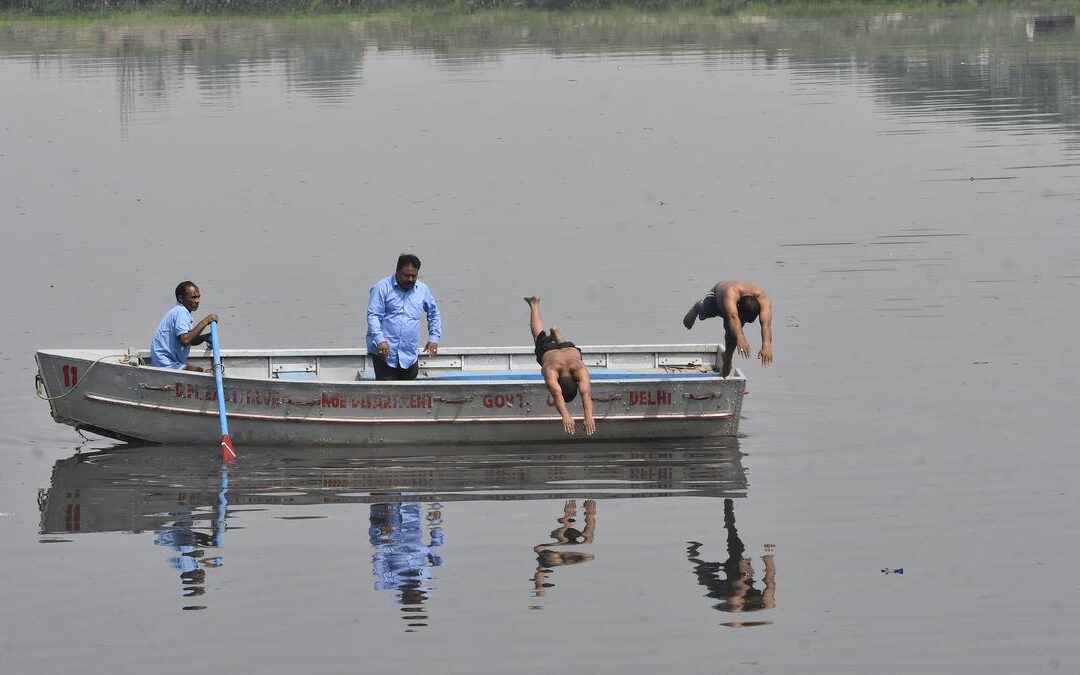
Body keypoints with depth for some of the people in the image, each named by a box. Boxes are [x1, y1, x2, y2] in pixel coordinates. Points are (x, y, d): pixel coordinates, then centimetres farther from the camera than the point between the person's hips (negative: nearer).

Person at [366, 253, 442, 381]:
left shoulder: (423, 290, 13)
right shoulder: (382, 288, -3)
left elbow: (433, 314, 27)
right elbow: (373, 316, -9)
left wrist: (434, 338, 15)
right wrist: (380, 340, -22)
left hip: (409, 356, 5)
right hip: (385, 352, -5)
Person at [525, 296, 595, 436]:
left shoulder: (580, 370, -52)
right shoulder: (551, 370, -54)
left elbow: (586, 394, -63)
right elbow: (557, 395, -66)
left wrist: (589, 417, -78)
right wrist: (565, 416, -82)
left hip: (571, 349, 1)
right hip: (547, 351, -1)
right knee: (539, 336, 35)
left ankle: (555, 333, 74)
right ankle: (534, 305, 63)